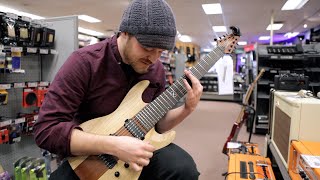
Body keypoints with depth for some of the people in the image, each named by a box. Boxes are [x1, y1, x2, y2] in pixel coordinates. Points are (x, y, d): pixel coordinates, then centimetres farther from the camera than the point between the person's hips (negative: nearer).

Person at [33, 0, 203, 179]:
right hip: (89, 156, -3)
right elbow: (46, 129, -22)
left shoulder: (156, 70, -3)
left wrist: (187, 109, -13)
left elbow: (156, 124, 5)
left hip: (139, 147, 4)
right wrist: (113, 145, -31)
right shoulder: (85, 62, -20)